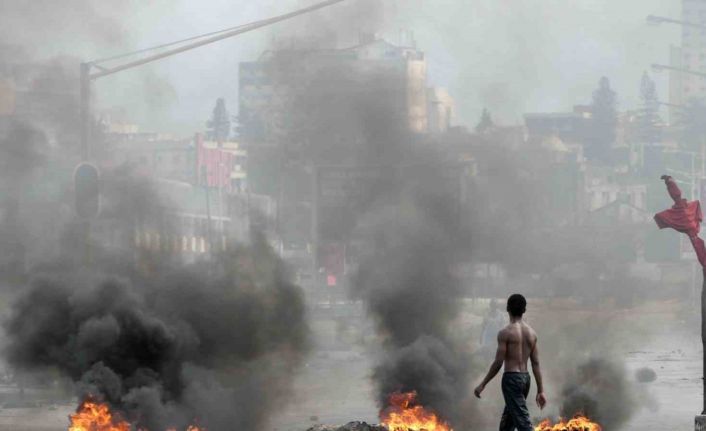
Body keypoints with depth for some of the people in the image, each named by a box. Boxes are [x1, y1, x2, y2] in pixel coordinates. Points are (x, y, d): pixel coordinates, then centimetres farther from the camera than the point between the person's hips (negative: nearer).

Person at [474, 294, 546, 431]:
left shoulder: (505, 332, -12)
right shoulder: (531, 333, 6)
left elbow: (498, 363, -13)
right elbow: (536, 364, 5)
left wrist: (482, 385, -5)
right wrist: (540, 390, 7)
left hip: (511, 378, -7)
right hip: (525, 378, 7)